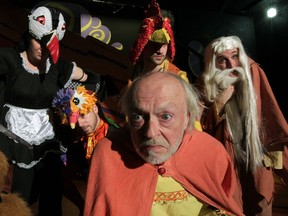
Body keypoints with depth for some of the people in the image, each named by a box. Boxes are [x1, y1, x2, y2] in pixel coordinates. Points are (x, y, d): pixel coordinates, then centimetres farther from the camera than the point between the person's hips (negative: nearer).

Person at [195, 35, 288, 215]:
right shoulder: (205, 87, -10)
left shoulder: (253, 74, -9)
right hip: (224, 164, -1)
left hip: (258, 160, 1)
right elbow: (200, 130, -12)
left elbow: (273, 117, -3)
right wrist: (219, 103, -23)